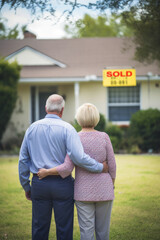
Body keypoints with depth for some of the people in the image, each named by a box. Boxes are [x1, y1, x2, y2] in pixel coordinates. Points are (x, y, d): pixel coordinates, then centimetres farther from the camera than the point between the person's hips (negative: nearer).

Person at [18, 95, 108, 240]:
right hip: (62, 184, -3)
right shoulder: (67, 129, -8)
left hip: (39, 184, 3)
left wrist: (26, 187, 15)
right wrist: (100, 167, -7)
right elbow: (78, 157, -20)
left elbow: (23, 160, 8)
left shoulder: (32, 128, 5)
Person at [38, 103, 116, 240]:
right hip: (104, 191, 1)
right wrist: (111, 188, 11)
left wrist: (46, 172, -2)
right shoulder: (104, 137, -5)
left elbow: (67, 168, -15)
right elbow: (112, 166, -3)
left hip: (84, 191, -1)